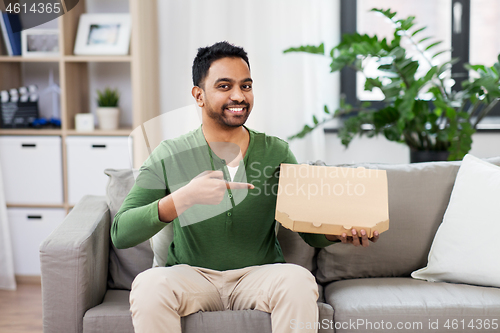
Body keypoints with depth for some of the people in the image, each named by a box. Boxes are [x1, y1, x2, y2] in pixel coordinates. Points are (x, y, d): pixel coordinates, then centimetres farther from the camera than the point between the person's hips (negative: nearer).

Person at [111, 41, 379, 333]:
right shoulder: (170, 156, -3)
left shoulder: (276, 153, 3)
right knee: (148, 285, -32)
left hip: (260, 274, 1)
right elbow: (121, 234, -12)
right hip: (192, 275, -1)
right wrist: (184, 197, -27)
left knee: (299, 281, -30)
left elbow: (311, 231, 4)